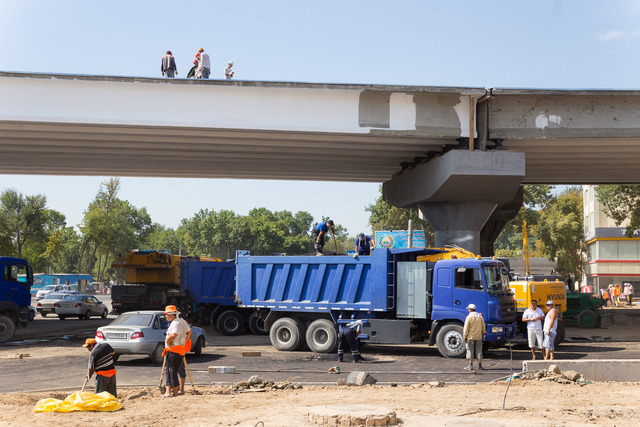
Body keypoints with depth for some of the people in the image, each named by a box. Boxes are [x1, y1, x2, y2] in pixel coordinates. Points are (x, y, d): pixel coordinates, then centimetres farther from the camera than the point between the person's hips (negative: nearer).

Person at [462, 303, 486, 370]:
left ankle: (470, 366, -1)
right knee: (479, 351, 9)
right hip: (479, 337, 5)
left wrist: (464, 336, -8)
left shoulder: (469, 317, -12)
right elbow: (483, 327, 10)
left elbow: (466, 328, -13)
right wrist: (483, 334, 20)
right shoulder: (480, 316, 5)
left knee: (470, 351, 0)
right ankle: (480, 365, 9)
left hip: (470, 337, -5)